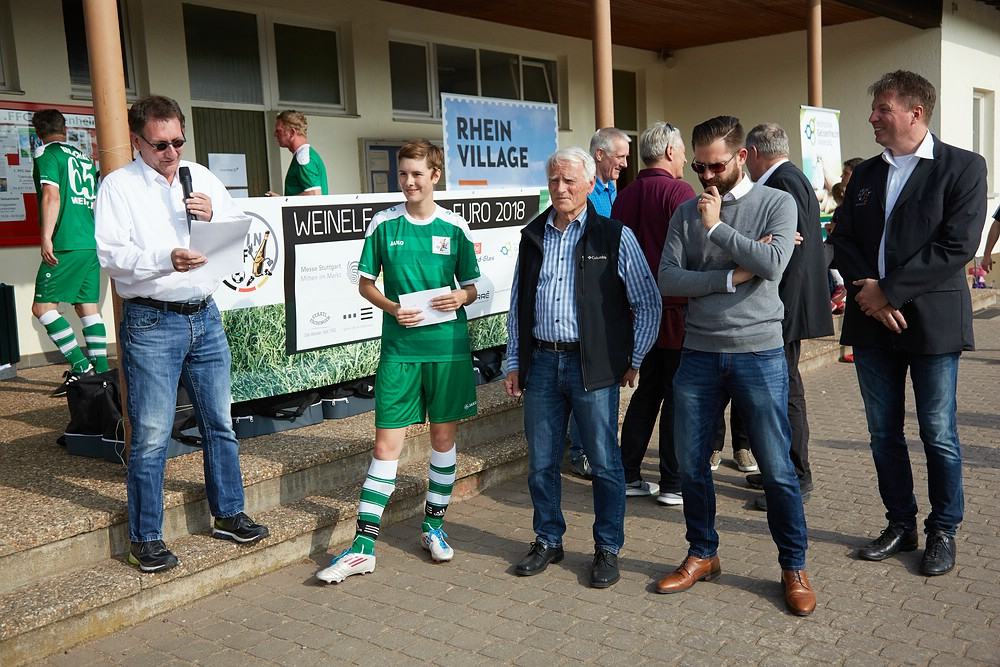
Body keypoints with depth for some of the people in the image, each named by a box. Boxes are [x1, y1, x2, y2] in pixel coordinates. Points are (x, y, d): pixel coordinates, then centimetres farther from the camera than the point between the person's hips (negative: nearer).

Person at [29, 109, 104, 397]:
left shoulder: (46, 155, -2)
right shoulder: (85, 157, 19)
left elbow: (51, 196, -14)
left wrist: (46, 239, -17)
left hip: (67, 244, -7)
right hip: (93, 243, 8)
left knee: (42, 306, -4)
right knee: (88, 306, 9)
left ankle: (80, 366, -12)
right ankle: (101, 371, 6)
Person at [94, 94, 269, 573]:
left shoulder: (202, 178, 12)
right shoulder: (118, 186, -2)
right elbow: (111, 254, -13)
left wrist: (215, 214, -9)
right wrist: (167, 259, -29)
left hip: (205, 317, 5)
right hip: (151, 322, -5)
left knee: (220, 422, 13)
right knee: (151, 434, -1)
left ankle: (228, 515, 28)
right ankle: (145, 539, 12)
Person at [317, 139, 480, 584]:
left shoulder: (455, 227, 3)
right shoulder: (384, 224, 3)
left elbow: (471, 287, 10)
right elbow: (365, 284, 7)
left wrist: (460, 297, -13)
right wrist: (391, 307, -11)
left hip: (448, 346, 1)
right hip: (399, 348, -1)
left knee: (444, 435, 10)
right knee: (387, 443, -2)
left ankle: (433, 526, 29)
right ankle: (363, 547, 4)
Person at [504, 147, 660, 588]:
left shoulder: (614, 237, -2)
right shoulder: (532, 236, 11)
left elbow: (648, 304, 2)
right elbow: (517, 306, 16)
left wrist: (633, 361, 0)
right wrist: (515, 363, 12)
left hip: (593, 365, -4)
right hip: (541, 361, 4)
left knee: (604, 461, 4)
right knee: (541, 462, 10)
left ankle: (607, 549, 20)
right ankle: (548, 541, 28)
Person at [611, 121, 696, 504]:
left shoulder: (624, 196, 8)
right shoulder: (678, 191, -12)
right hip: (676, 308, -7)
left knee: (647, 390, 16)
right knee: (678, 396, 2)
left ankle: (628, 476, 20)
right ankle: (673, 485, 8)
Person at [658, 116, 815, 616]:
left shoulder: (777, 203, 0)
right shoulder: (687, 213, 7)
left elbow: (772, 263, -18)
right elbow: (668, 280, -4)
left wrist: (717, 227, -11)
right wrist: (732, 277, -13)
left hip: (759, 353, -3)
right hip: (699, 354, 3)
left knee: (777, 469, 2)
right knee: (690, 465, 10)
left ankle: (793, 568, 21)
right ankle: (702, 555, 30)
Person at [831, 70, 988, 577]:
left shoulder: (963, 168, -4)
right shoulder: (865, 174, 13)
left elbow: (958, 246, -14)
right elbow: (843, 239, 8)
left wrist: (889, 290, -16)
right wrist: (867, 291, -9)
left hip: (931, 320, -5)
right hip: (872, 320, 5)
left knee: (938, 434, 5)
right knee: (884, 432, 11)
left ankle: (943, 531, 22)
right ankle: (901, 525, 26)